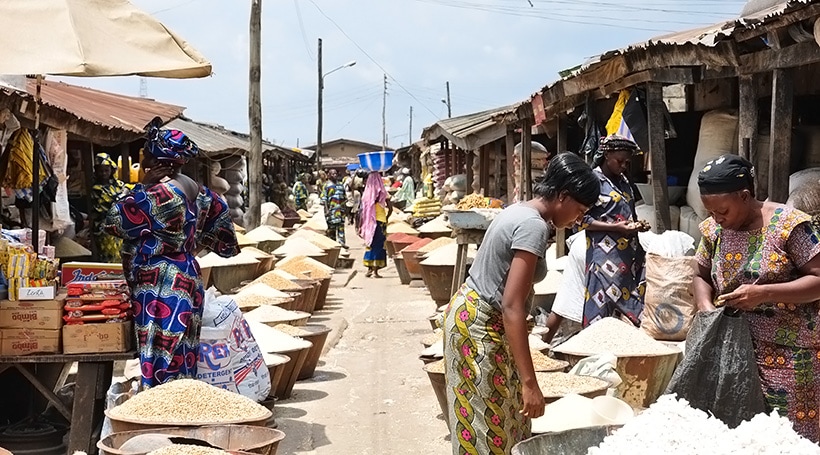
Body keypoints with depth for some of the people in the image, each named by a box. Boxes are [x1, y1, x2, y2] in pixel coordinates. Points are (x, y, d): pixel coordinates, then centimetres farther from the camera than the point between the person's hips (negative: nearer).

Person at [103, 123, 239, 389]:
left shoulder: (156, 194, -18)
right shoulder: (195, 189, 7)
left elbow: (113, 222, -11)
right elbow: (217, 212, 22)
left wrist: (142, 188, -7)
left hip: (160, 286, -9)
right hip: (186, 277, 9)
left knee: (160, 356, -5)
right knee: (180, 356, 12)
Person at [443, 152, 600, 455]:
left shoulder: (520, 211, 9)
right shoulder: (534, 226, -21)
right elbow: (512, 306, -27)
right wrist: (528, 382, -28)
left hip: (470, 314, 10)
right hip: (481, 327, -10)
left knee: (502, 416, 13)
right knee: (488, 428, -2)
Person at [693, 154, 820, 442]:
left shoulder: (788, 224, -14)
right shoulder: (714, 229, 2)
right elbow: (702, 276, 15)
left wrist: (763, 293, -24)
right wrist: (706, 306, -7)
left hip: (789, 353, -5)